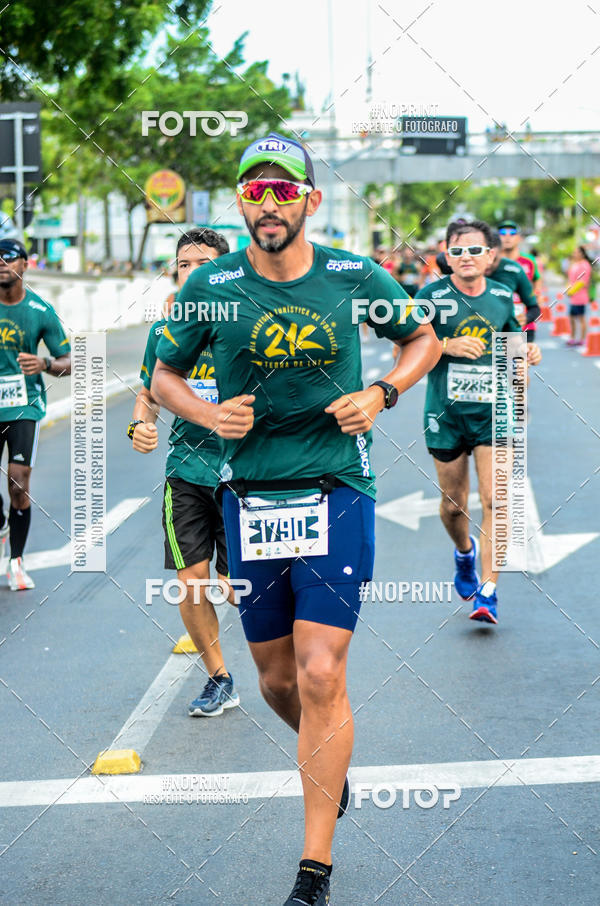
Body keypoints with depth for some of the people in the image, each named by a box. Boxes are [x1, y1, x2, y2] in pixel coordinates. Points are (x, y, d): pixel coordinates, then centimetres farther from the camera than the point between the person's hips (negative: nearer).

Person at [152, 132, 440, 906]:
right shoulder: (212, 287, -1)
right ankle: (329, 755, 46)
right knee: (278, 681, 11)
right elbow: (163, 376, 12)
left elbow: (423, 338, 15)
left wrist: (381, 394, -4)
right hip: (249, 497, 2)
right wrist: (210, 415, -8)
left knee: (320, 674, -12)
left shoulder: (356, 279, -2)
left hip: (336, 493, -2)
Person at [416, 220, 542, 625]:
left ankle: (488, 591, -8)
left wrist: (526, 353, 0)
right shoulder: (431, 296, -6)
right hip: (446, 415, -1)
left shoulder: (503, 296, 5)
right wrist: (447, 345, -21)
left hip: (493, 414, 1)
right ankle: (464, 550, 44)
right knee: (453, 503, 10)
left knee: (495, 501, -11)